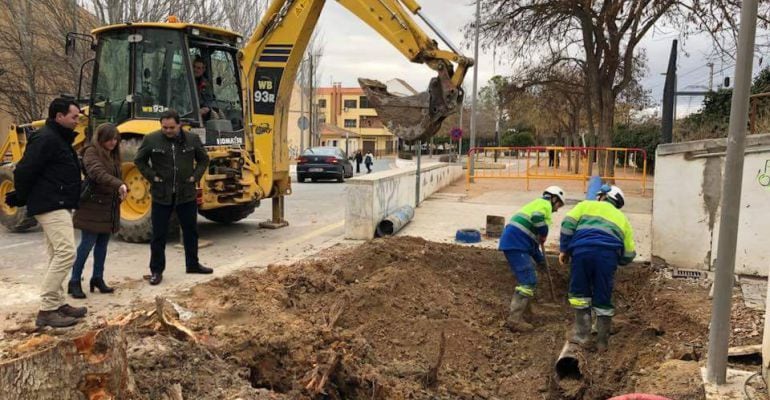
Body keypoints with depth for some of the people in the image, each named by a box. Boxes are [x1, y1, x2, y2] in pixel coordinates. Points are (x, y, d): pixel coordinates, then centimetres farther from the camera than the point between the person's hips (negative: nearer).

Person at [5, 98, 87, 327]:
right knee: (66, 252, -16)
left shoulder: (58, 139, 19)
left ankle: (57, 304, 19)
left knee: (58, 255, 13)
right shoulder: (45, 139, -14)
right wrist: (20, 198, -6)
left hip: (57, 205, 11)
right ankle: (46, 310, -13)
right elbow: (24, 171, -19)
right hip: (51, 205, -11)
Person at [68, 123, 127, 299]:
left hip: (109, 207, 8)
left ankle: (98, 278, 23)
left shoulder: (113, 154, 15)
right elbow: (98, 173, -29)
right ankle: (74, 281, 6)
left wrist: (120, 193, 2)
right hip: (93, 205, -7)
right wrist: (119, 185, -41)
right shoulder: (91, 152, -11)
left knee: (102, 243, 12)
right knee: (87, 243, -5)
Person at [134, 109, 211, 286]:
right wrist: (152, 177, -5)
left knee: (191, 231, 15)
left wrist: (195, 176, -1)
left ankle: (192, 264, 31)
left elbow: (203, 159, 10)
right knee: (159, 235, 4)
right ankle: (156, 270, 16)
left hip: (186, 194, 2)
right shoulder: (151, 139, -7)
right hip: (161, 196, -2)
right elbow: (139, 160, 5)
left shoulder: (192, 139, -2)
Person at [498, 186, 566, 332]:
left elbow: (532, 238, 34)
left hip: (513, 242, 10)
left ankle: (514, 311, 27)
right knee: (529, 281, -10)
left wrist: (540, 259, 34)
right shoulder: (544, 204, 2)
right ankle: (515, 319, -11)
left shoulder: (537, 205, 31)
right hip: (516, 243, -10)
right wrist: (544, 234, -6)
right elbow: (537, 217, -23)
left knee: (525, 279, 22)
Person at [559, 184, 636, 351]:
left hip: (582, 249, -2)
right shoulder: (622, 218, 31)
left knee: (580, 293, 14)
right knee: (603, 299, 13)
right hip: (609, 253, 2)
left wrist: (564, 250, 14)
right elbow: (629, 254, 21)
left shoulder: (586, 205, 27)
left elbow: (568, 223, 10)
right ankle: (602, 342, 22)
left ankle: (582, 336, 15)